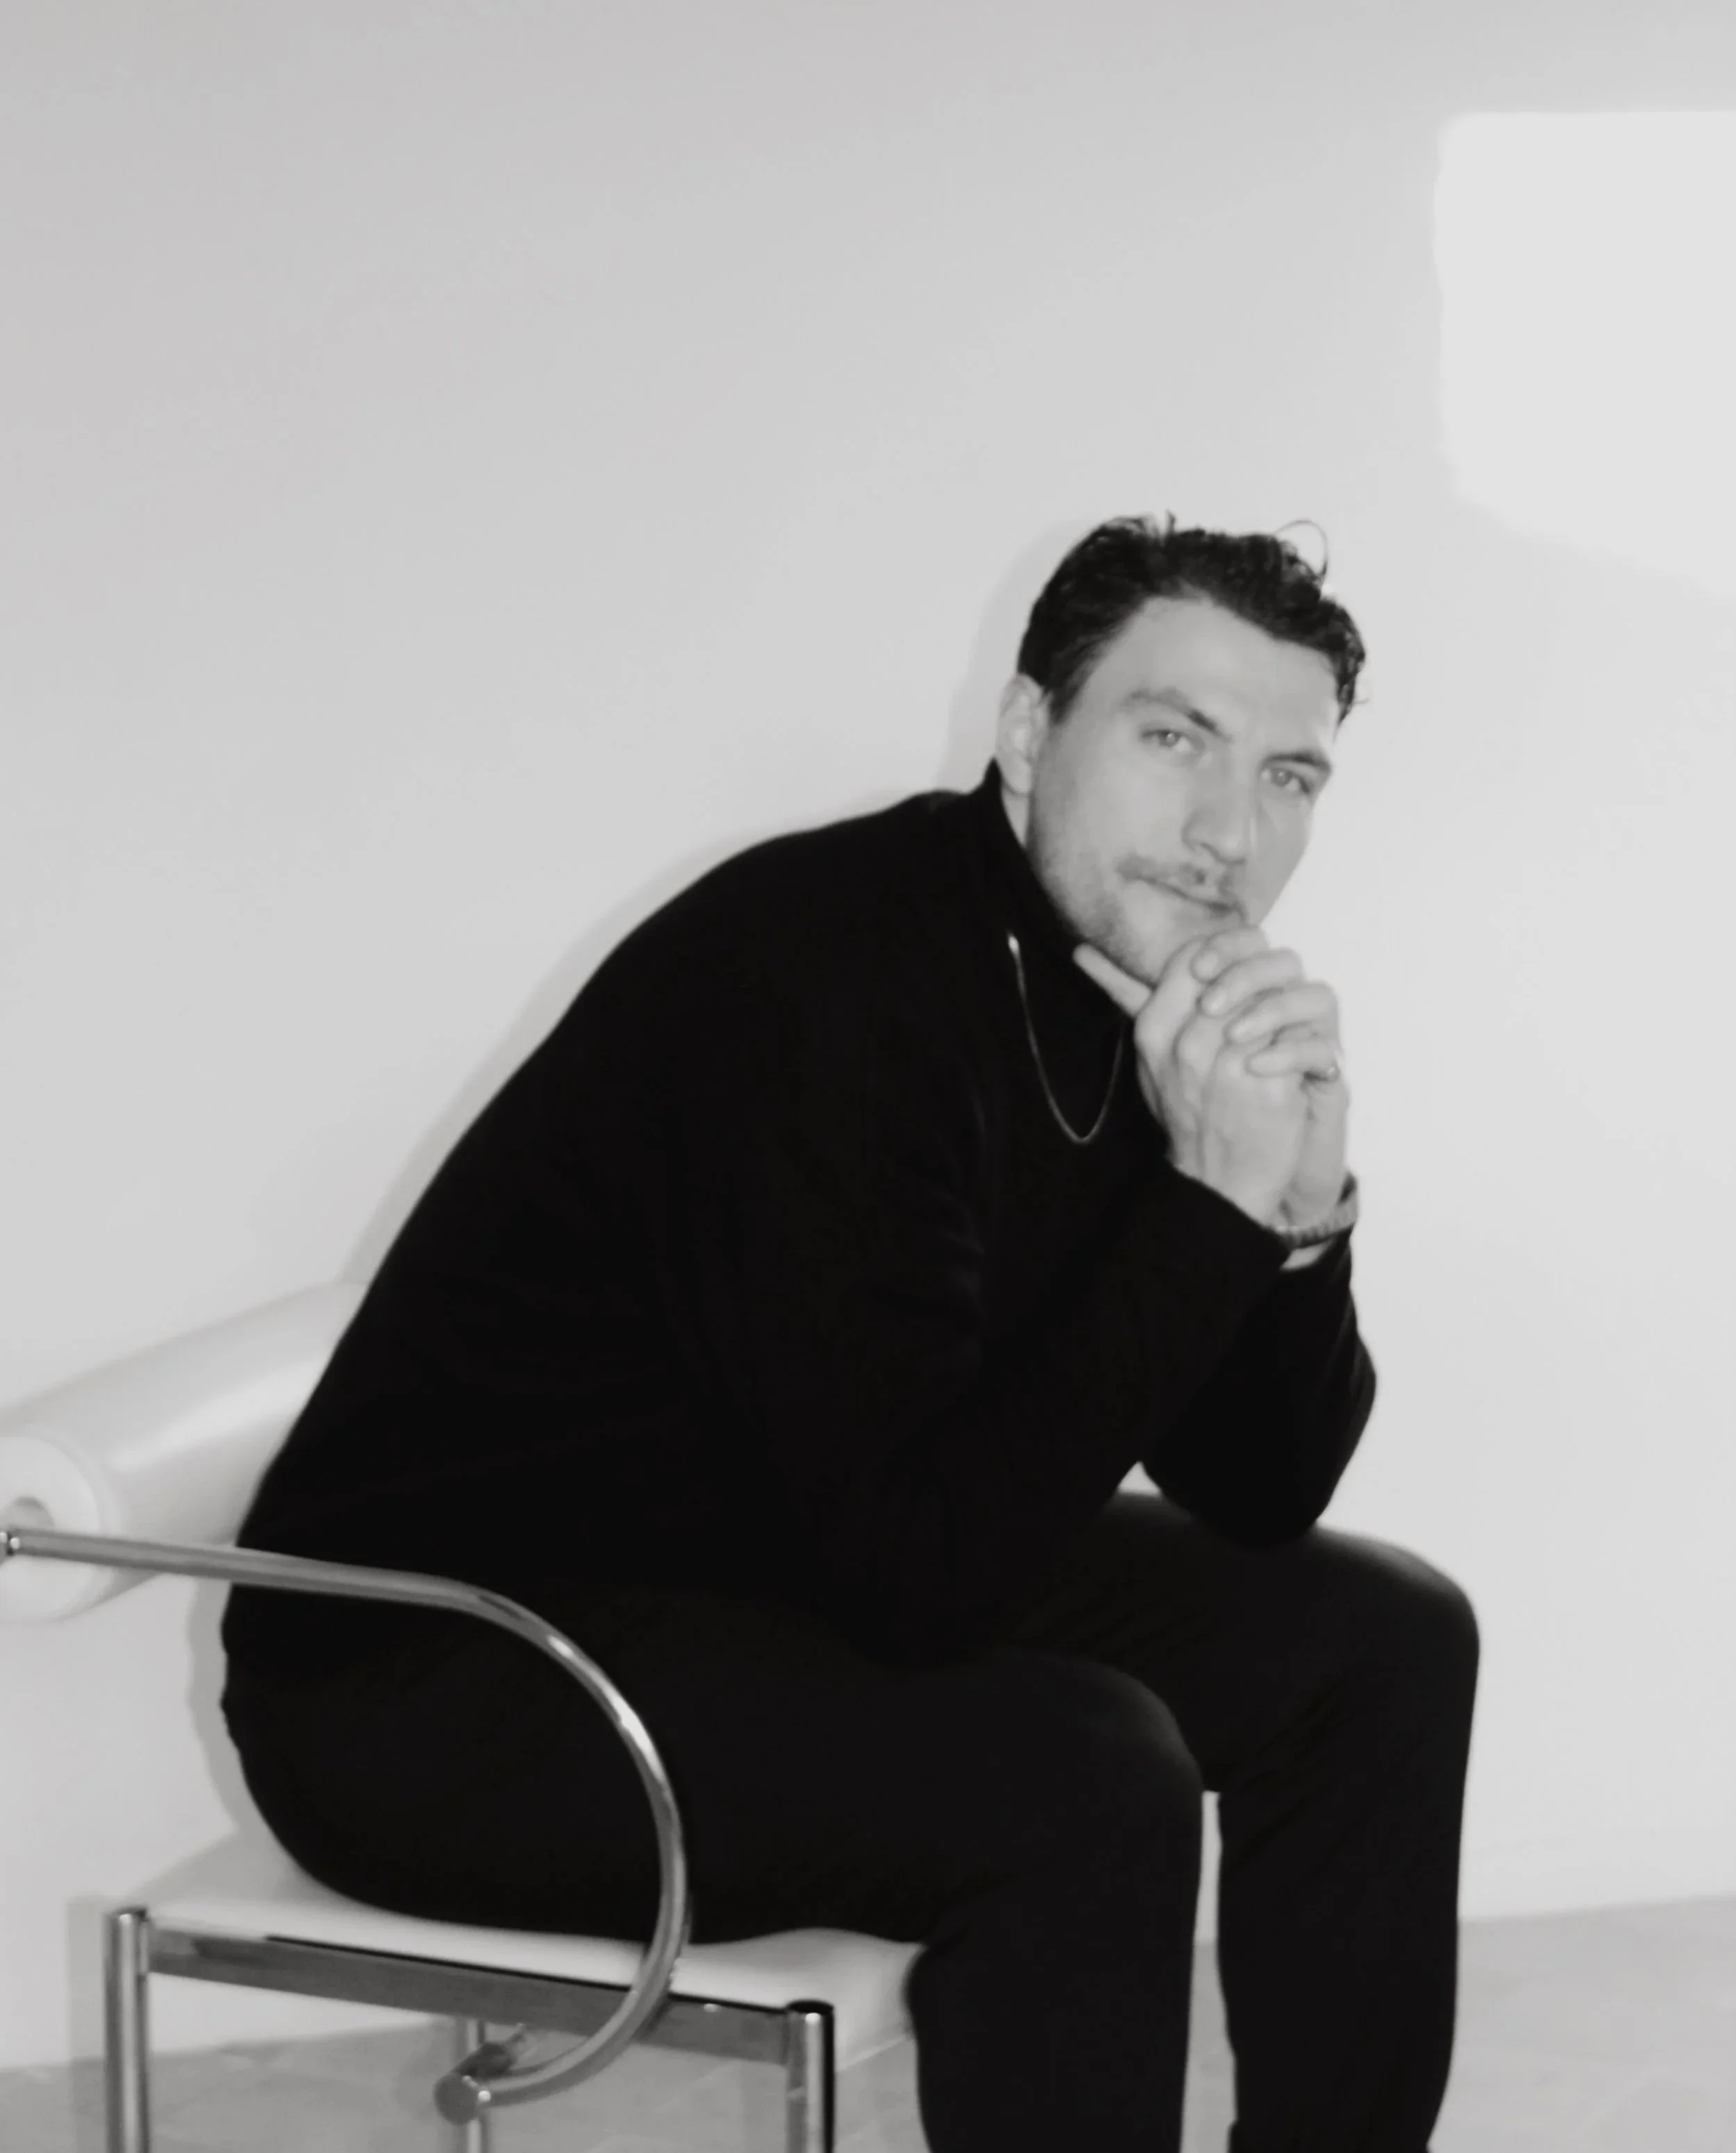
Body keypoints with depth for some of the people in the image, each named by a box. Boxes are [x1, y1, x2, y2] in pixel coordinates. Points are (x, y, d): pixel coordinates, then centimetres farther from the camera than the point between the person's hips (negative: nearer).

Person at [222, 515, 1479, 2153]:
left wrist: (1300, 1208, -15)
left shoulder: (1146, 984, 0)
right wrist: (1217, 1200, -30)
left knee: (1379, 1642, 7)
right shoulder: (832, 975, -26)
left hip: (799, 1580, 9)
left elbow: (1257, 1492, 3)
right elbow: (929, 1553, -31)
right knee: (1081, 1777, -30)